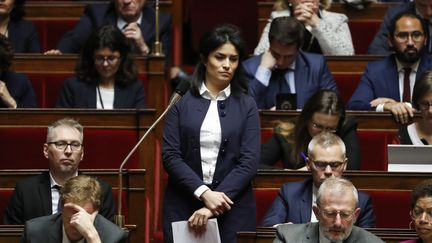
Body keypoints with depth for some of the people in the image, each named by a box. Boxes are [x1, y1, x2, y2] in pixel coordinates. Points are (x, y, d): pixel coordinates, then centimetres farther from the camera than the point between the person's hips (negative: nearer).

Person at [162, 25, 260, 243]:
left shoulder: (246, 106, 5)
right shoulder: (182, 102, 5)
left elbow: (249, 162, -4)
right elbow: (170, 155, -2)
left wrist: (212, 207, -13)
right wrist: (203, 193, -14)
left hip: (232, 206, 0)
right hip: (183, 205, 0)